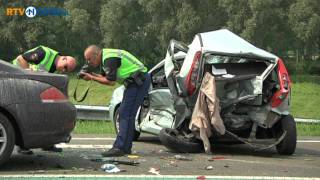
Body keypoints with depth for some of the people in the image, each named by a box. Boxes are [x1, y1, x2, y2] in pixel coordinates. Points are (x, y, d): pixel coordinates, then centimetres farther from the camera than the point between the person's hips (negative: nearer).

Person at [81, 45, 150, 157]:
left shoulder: (109, 58, -18)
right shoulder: (105, 57, 14)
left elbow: (111, 82, -20)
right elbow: (106, 77, 17)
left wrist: (92, 78, -12)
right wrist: (91, 75, 3)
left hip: (139, 81, -11)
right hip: (136, 81, 11)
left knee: (125, 114, -14)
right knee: (127, 115, 11)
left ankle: (120, 147, -16)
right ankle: (125, 147, 14)